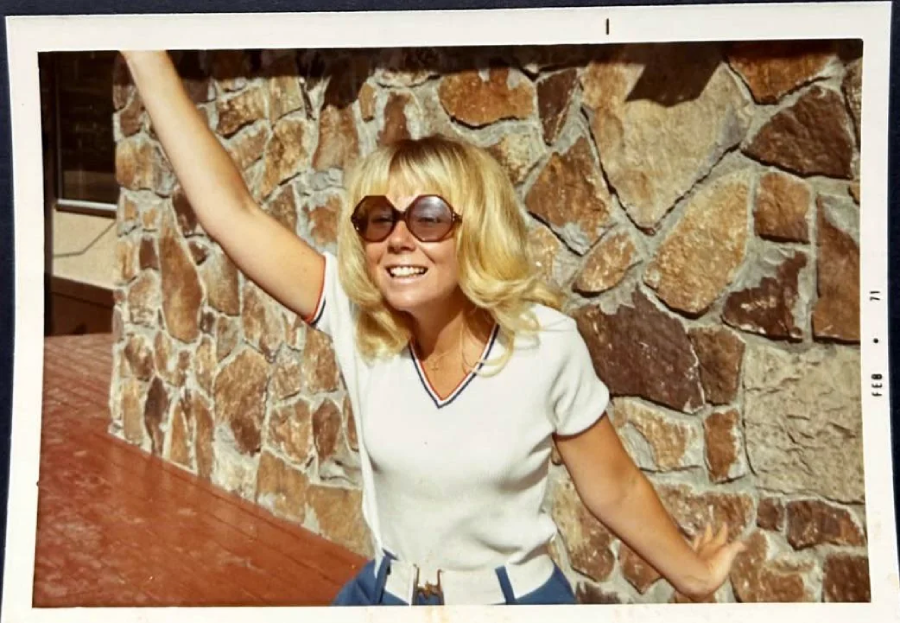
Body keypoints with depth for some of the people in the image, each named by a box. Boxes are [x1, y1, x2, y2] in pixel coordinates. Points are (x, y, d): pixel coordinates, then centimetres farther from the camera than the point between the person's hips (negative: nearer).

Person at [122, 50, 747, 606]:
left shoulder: (546, 343, -20)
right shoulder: (356, 317, -15)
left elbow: (616, 489, -6)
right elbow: (231, 209, -20)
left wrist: (693, 577, 2)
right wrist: (145, 52, -22)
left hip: (518, 597, -2)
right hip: (382, 592, 3)